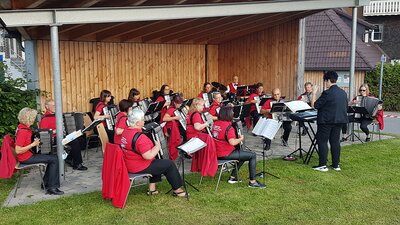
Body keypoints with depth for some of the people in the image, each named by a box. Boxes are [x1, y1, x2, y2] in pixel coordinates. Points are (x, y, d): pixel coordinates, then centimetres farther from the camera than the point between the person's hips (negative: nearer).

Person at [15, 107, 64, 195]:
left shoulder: (24, 128, 8)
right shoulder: (22, 131, -24)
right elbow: (18, 150, -28)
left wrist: (36, 140, 10)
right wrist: (33, 144, -25)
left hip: (29, 154, 10)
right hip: (26, 158, -10)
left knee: (53, 157, 10)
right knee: (54, 159, -13)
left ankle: (46, 183, 14)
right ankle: (52, 188, -9)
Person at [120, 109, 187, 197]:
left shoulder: (125, 131, 1)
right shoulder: (140, 137, -29)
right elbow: (148, 156, -33)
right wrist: (157, 146, -15)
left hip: (129, 165, 10)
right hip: (140, 168, -10)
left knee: (156, 161, 31)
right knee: (169, 164, 2)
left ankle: (152, 189, 30)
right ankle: (177, 190, 16)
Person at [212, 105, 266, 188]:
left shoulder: (215, 124, 6)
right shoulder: (228, 126, -21)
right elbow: (232, 142, -32)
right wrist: (241, 138, -12)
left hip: (217, 153, 9)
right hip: (226, 154, -9)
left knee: (242, 153, 30)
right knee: (253, 155, -1)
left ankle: (233, 177, 30)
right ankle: (252, 181, 1)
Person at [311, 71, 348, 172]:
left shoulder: (327, 93, -17)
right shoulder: (343, 93, 7)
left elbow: (315, 105, -14)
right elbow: (346, 106, 17)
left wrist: (314, 94, -3)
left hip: (326, 121, -7)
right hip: (339, 120, 7)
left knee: (322, 141, 1)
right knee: (335, 141, 12)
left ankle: (323, 165, 1)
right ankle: (336, 164, 16)